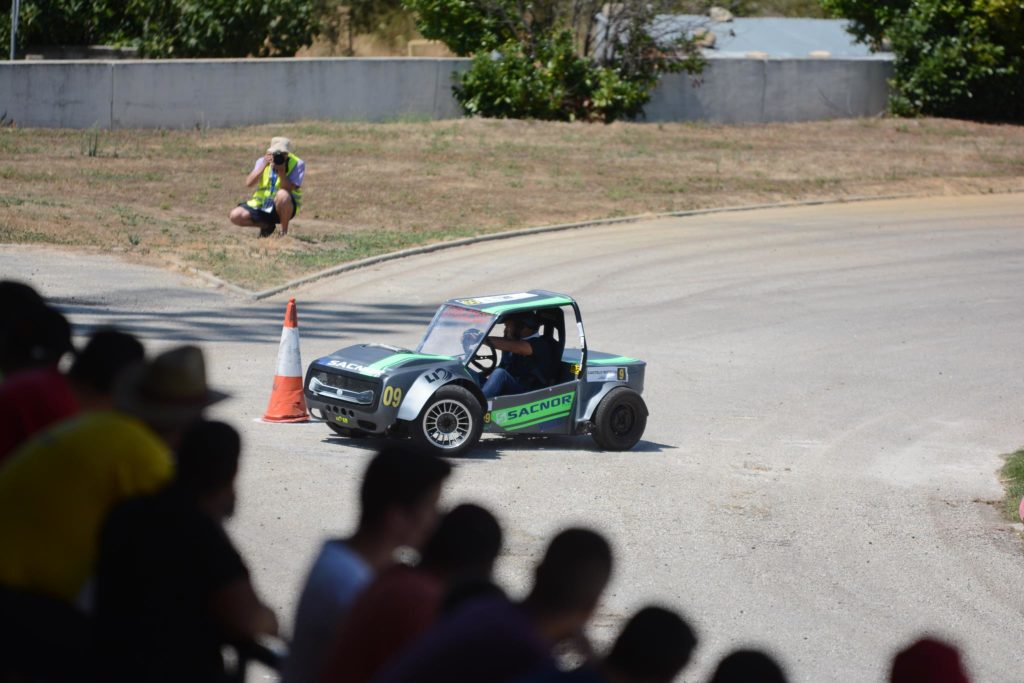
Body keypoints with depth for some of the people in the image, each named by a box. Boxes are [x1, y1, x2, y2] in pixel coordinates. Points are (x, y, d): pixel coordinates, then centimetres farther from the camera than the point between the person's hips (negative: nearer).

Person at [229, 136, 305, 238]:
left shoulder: (297, 164, -10)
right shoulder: (263, 161, 1)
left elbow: (289, 189, -21)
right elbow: (249, 183, -13)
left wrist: (281, 172, -31)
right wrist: (263, 166, -21)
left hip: (284, 208, -4)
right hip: (262, 206, 4)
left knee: (282, 194, -38)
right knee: (235, 216, -17)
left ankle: (284, 231, -15)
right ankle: (267, 226, 10)